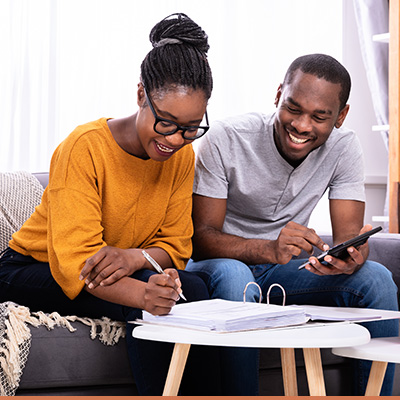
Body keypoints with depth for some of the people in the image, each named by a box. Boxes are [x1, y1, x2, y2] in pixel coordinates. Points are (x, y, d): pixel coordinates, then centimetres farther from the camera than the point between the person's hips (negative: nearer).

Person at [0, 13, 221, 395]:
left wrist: (137, 257, -29)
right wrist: (143, 294, -51)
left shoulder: (182, 156, -6)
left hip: (123, 272, 5)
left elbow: (176, 245, -4)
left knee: (191, 288, -26)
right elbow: (75, 261, -31)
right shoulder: (84, 147, -24)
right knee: (157, 297, -31)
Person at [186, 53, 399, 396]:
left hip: (283, 271, 4)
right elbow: (201, 238, -22)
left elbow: (349, 234, -11)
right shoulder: (226, 139, -19)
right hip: (220, 263, -3)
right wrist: (269, 249, -42)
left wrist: (349, 258, -38)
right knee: (233, 276, -38)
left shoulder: (344, 148, -8)